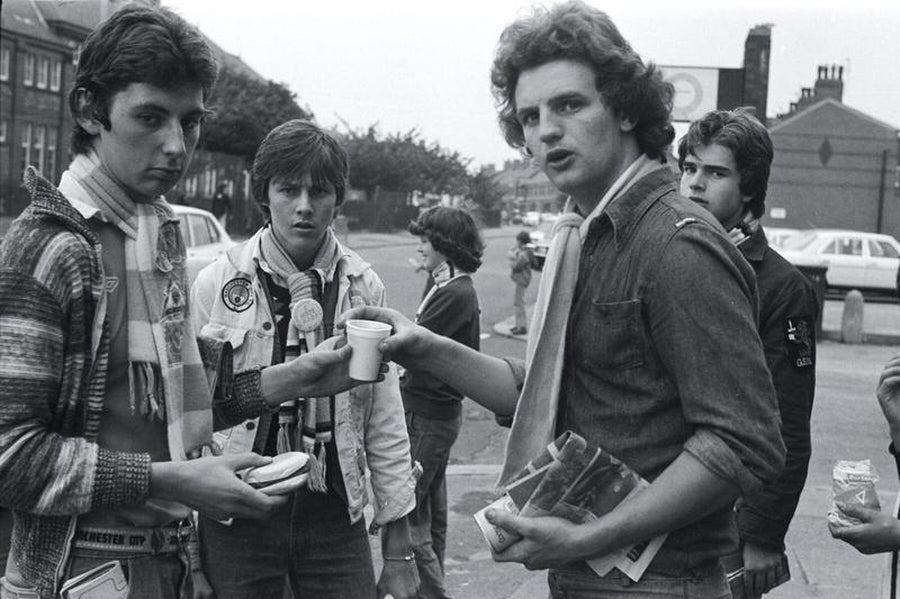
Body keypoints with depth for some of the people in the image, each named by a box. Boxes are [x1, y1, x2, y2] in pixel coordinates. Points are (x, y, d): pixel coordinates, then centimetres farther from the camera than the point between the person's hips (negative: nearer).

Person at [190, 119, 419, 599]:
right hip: (235, 516, -1)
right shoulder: (217, 282, -4)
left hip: (337, 516, 1)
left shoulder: (364, 288, 1)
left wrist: (399, 547, 4)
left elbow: (385, 423, 3)